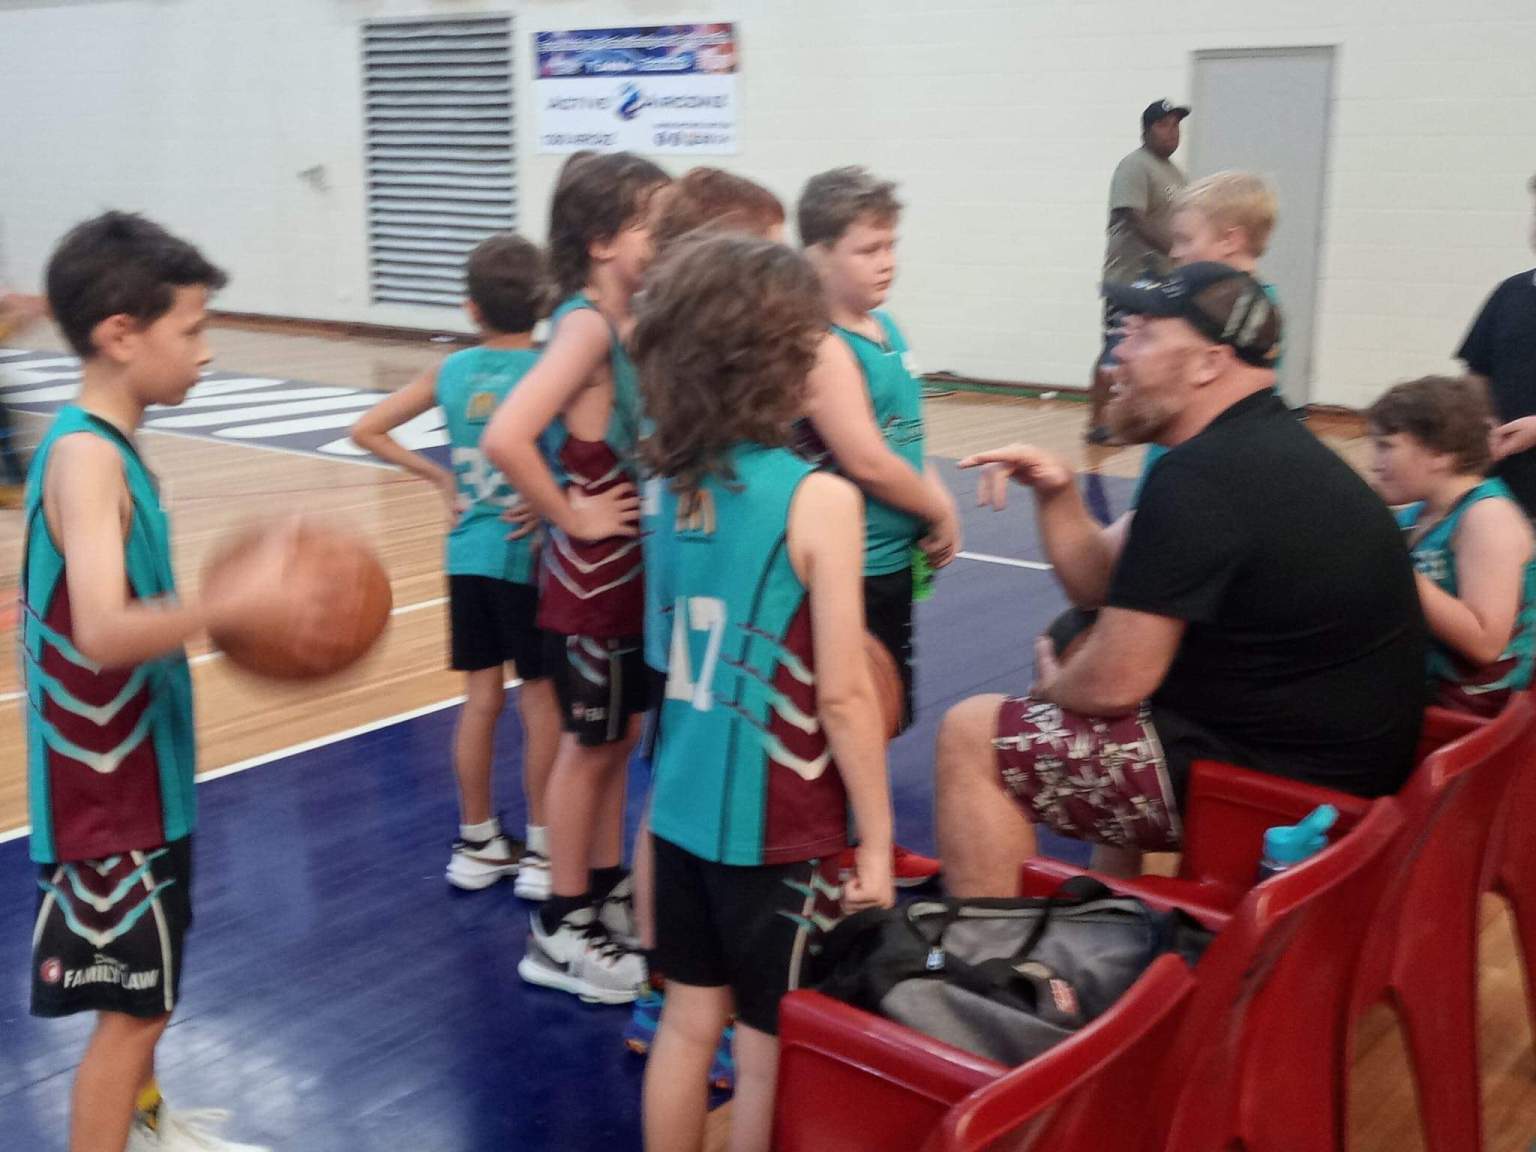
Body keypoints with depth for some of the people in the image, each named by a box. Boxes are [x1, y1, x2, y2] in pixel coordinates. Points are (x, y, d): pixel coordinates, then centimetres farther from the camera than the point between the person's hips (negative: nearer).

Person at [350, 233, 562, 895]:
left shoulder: (452, 371, 2)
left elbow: (367, 431, 5)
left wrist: (439, 477, 5)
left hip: (470, 554, 4)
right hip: (530, 556, -4)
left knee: (482, 697, 14)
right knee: (541, 699, 7)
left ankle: (477, 844, 25)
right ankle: (541, 850, 16)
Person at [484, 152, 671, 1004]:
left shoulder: (625, 324, 4)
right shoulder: (587, 326, -21)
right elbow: (504, 439, -33)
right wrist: (571, 516, -21)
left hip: (632, 570, 8)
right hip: (592, 575, -8)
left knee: (618, 738, 18)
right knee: (590, 744, 5)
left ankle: (607, 896, 35)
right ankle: (560, 932, 22)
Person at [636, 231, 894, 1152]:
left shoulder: (677, 484, 1)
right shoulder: (818, 498, -18)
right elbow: (844, 698, -16)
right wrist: (877, 838, -7)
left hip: (684, 807, 6)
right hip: (778, 829, -6)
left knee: (689, 1021, 18)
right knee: (770, 1052, 10)